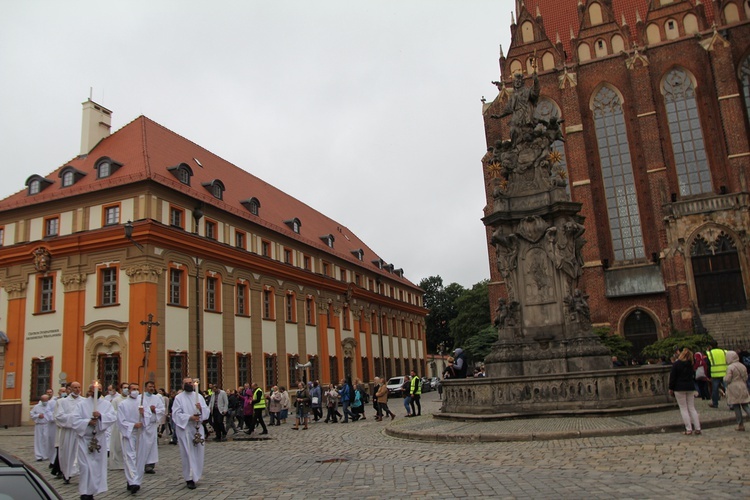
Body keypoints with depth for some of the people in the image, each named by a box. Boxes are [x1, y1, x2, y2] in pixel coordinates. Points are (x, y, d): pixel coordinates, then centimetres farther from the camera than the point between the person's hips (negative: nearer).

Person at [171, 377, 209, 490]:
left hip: (197, 428, 4)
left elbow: (206, 411, 6)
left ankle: (195, 475, 19)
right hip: (184, 428, -3)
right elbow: (176, 414, -8)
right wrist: (189, 417, -20)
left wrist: (201, 409, -16)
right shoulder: (179, 398, 1)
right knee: (188, 453, -5)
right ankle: (190, 478, 1)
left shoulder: (198, 396, 10)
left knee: (198, 452, 5)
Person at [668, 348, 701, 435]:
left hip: (679, 388, -5)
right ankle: (697, 428, 7)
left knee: (683, 409, 0)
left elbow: (672, 377, -9)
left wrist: (671, 389, -4)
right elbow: (693, 376, 12)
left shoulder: (676, 364, -10)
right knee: (692, 408, 10)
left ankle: (688, 429, -3)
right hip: (690, 387, 5)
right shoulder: (690, 364, 6)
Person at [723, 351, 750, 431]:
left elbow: (727, 380, -14)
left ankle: (740, 425, 5)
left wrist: (724, 377, 6)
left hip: (734, 390, -6)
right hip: (743, 388, 6)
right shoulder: (743, 366, 7)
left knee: (736, 407, 2)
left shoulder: (730, 367, -13)